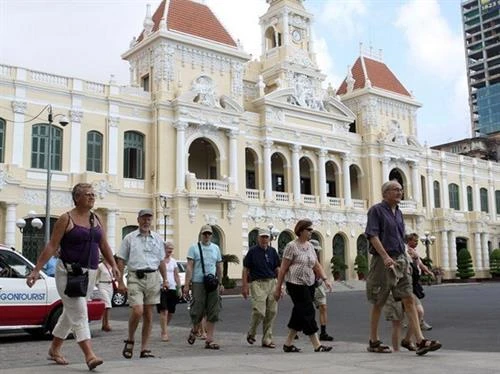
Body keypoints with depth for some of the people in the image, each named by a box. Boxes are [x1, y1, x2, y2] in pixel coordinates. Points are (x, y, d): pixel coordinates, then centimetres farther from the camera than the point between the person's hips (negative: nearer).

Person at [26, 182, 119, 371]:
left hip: (89, 274, 7)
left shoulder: (96, 219, 11)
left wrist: (113, 265, 5)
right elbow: (52, 246, -8)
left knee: (71, 313, 16)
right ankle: (89, 356, -15)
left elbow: (104, 245, 15)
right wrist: (36, 270, -12)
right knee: (79, 314, -11)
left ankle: (54, 349, 32)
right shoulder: (66, 219, -6)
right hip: (69, 272, -7)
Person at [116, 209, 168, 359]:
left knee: (148, 315, 5)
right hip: (135, 277, -3)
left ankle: (144, 349, 11)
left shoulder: (157, 239, 14)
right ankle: (130, 340, 8)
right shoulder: (129, 238, 4)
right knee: (137, 311, -17)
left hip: (153, 278, 4)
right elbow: (121, 261, 3)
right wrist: (120, 282, -4)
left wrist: (165, 279, 11)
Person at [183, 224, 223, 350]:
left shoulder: (216, 248, 14)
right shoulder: (194, 248, 1)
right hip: (198, 283, -4)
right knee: (198, 311, -3)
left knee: (213, 313, 0)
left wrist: (220, 283, 15)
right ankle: (194, 330, 27)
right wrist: (187, 284, -11)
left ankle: (209, 340, 6)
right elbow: (189, 267, -5)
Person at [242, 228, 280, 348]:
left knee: (272, 312, 3)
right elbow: (245, 269, 0)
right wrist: (244, 286, -5)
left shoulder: (272, 251, 12)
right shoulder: (252, 251, 0)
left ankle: (267, 339, 13)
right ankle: (251, 333, 12)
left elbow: (277, 268, 15)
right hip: (257, 283, -4)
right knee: (259, 312, -14)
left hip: (272, 283, 5)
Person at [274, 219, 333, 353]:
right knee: (308, 313, -9)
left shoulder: (310, 246, 13)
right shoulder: (291, 246, -8)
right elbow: (283, 269, -8)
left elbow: (317, 265, 13)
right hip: (296, 284, -8)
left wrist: (325, 279, -2)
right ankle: (317, 345, -6)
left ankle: (288, 344, 19)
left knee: (300, 314, 9)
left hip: (309, 284, 8)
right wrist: (278, 288, -8)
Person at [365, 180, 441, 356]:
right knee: (378, 303, 3)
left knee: (409, 300, -3)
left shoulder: (398, 213, 17)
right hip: (383, 261, -7)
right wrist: (385, 256, -25)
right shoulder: (376, 210, -5)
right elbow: (372, 235, -15)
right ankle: (373, 342, 15)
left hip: (401, 260, 7)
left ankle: (420, 341, -7)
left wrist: (405, 258, 19)